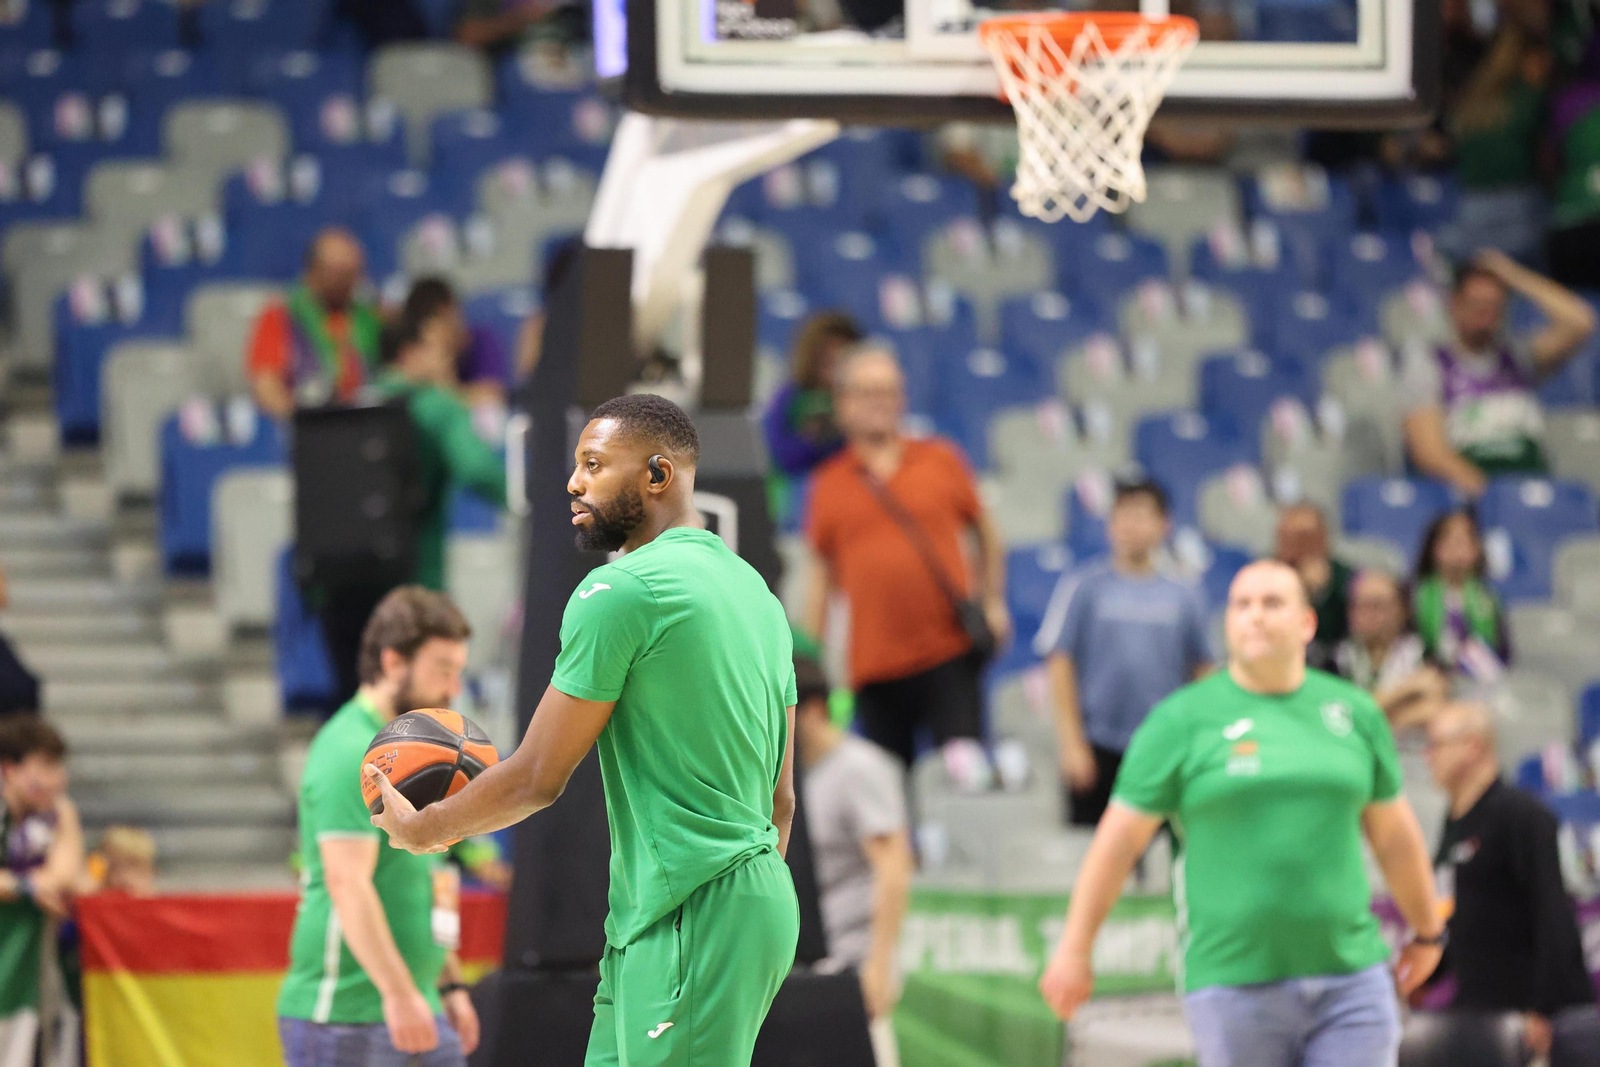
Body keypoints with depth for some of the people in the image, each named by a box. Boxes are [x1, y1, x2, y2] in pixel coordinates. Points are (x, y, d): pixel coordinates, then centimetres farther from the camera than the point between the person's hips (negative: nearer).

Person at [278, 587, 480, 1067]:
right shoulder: (351, 753, -14)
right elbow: (347, 883, -23)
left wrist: (449, 983, 23)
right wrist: (398, 991, -28)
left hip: (413, 1009, 10)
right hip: (343, 1014, -10)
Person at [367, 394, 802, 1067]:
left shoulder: (621, 590, -11)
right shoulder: (756, 592, 17)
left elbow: (536, 781, -9)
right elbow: (781, 799, 21)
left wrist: (421, 830, 7)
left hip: (687, 917, -9)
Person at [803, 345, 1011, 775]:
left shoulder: (941, 460, 8)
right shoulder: (828, 484, 8)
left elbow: (986, 534, 19)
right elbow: (821, 575, 15)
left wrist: (992, 602, 7)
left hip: (949, 657, -1)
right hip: (874, 668, 1)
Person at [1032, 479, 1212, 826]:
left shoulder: (1182, 596, 7)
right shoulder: (1082, 586, 0)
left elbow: (1201, 669, 13)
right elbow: (1059, 664, -2)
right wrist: (1072, 743, -8)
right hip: (1099, 750, -2)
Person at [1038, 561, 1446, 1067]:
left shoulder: (1354, 712, 9)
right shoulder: (1182, 720, 0)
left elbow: (1394, 835, 21)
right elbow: (1118, 840, 3)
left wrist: (1426, 933, 30)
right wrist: (1074, 950, 3)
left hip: (1351, 982, 2)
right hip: (1234, 983, -2)